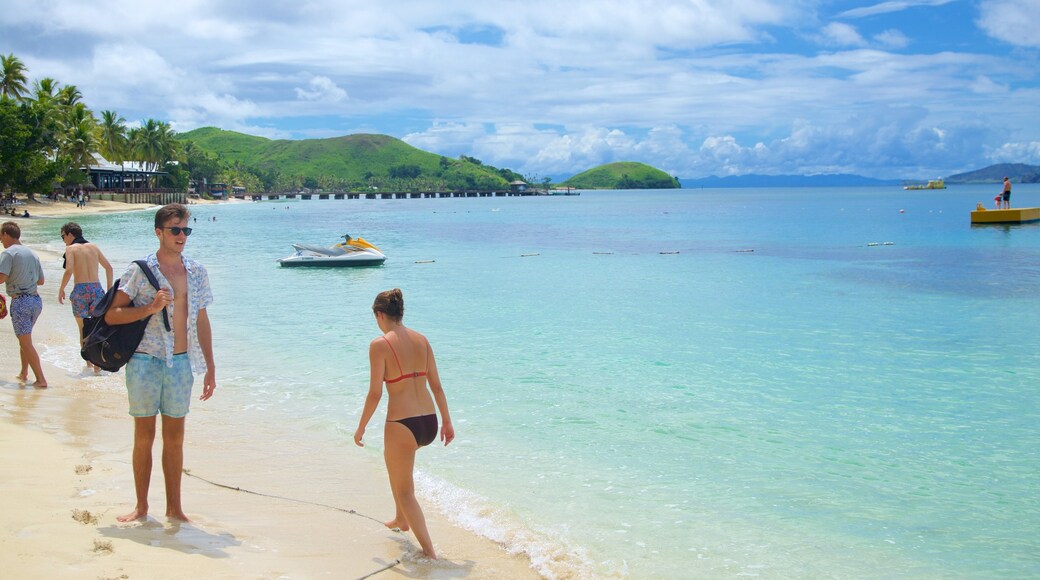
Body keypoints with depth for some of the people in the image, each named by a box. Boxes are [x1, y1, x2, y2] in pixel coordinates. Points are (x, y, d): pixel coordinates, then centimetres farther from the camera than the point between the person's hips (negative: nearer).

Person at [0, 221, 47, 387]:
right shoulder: (31, 253, 13)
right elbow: (41, 281, 17)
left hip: (20, 301, -7)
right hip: (36, 300, 7)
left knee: (26, 343, -1)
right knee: (24, 339, 24)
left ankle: (41, 379, -3)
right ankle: (24, 373, 31)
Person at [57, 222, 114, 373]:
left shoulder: (71, 248, -1)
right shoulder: (94, 247, 13)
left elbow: (69, 270, -15)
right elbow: (109, 267, 14)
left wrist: (61, 289, -4)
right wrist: (109, 288, 21)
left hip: (80, 290, -3)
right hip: (97, 289, 3)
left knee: (83, 329, 11)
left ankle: (89, 362, 15)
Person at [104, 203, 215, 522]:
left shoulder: (196, 272, 7)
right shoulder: (140, 270, -5)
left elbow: (201, 322, 12)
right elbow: (111, 315, -7)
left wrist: (210, 368, 10)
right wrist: (149, 308, -20)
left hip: (181, 363, 3)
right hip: (145, 361, -3)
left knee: (175, 438, 9)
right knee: (144, 436, 6)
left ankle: (174, 507, 18)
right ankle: (141, 506, 18)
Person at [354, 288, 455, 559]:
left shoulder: (380, 344, -10)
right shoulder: (421, 340, 6)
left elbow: (375, 393, -11)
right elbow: (436, 386, 9)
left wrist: (361, 428, 2)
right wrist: (447, 421, 18)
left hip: (402, 424, -7)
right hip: (429, 423, 7)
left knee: (404, 490, 12)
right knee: (395, 458, 35)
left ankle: (429, 551, 9)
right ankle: (401, 519, 47)